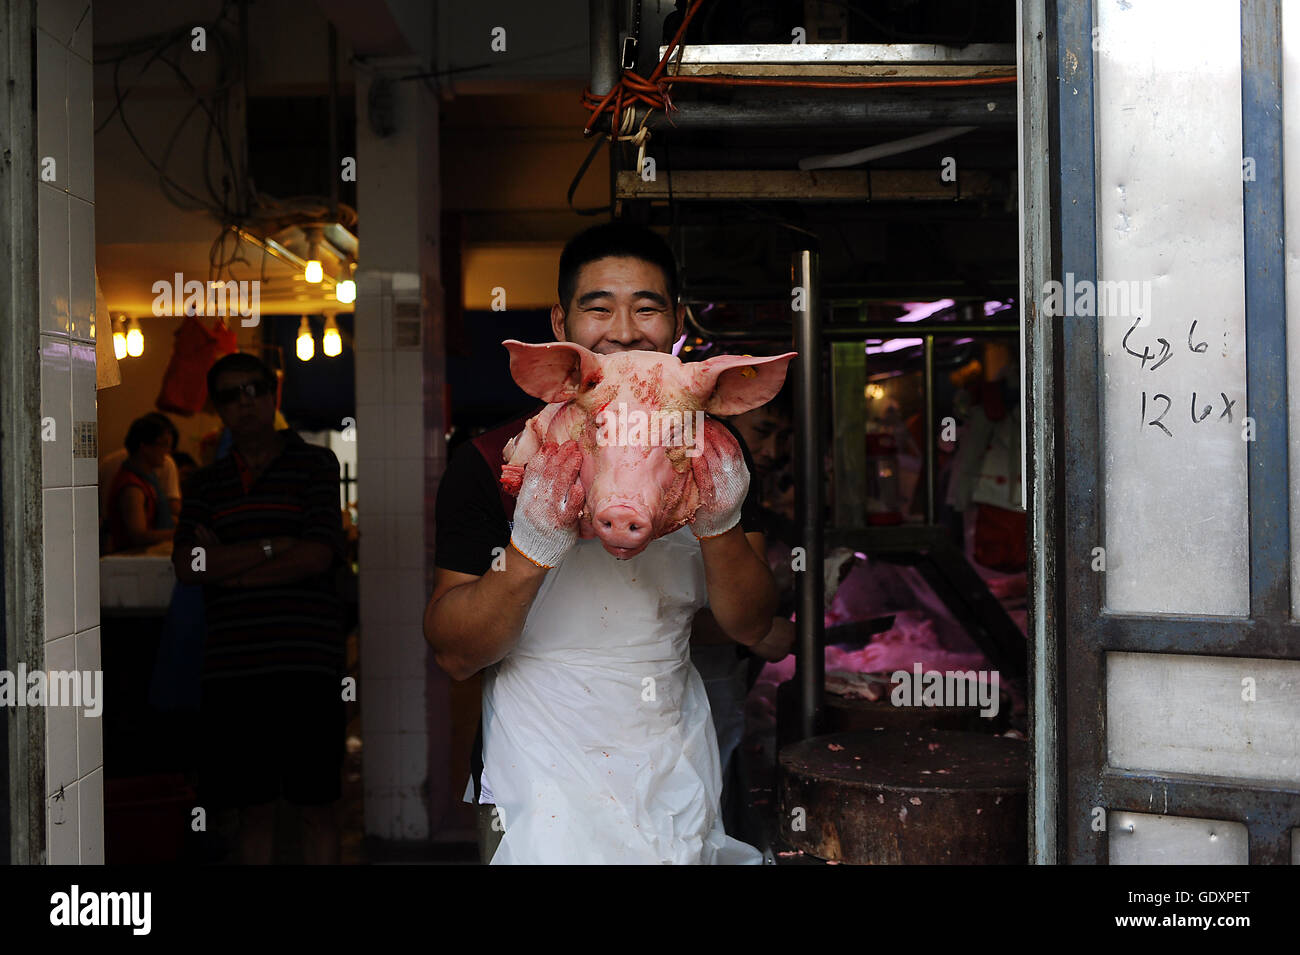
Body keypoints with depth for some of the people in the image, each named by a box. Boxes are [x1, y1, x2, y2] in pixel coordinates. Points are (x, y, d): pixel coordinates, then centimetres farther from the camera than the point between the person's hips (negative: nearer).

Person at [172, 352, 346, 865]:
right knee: (252, 808, 9)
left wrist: (228, 567, -4)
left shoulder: (315, 463, 4)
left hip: (305, 663, -3)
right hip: (230, 665, 3)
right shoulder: (205, 483, 14)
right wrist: (271, 548, -9)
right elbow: (186, 566, -1)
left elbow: (316, 556, -8)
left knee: (315, 805, 2)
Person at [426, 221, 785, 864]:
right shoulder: (498, 458, -12)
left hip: (679, 779, 4)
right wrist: (534, 547, -31)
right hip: (549, 781, -3)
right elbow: (454, 655, -14)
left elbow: (751, 627, -3)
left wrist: (719, 527, -22)